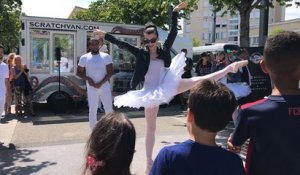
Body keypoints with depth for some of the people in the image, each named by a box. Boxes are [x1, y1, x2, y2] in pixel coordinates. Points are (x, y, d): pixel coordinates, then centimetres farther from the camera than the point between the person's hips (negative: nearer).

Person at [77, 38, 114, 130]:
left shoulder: (106, 56, 1)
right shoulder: (84, 58, 4)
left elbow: (110, 72, -4)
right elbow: (79, 72, 7)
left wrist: (100, 83, -14)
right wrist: (88, 78, -12)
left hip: (105, 87, 0)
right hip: (91, 89, 1)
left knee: (109, 109, 1)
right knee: (92, 110, 5)